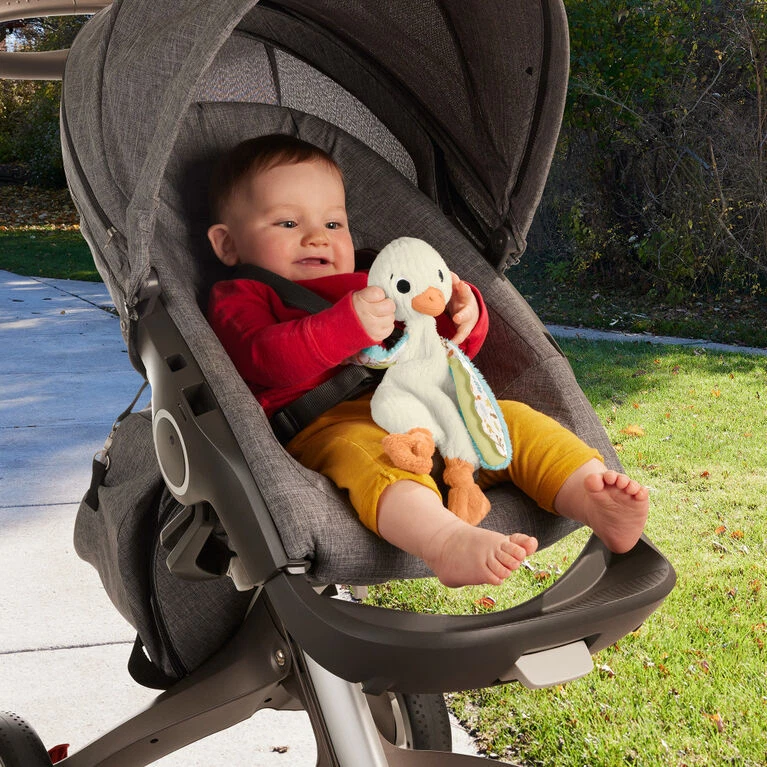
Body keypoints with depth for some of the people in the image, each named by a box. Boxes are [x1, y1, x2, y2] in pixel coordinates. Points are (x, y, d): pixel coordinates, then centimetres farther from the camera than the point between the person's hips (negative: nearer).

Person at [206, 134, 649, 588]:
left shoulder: (374, 289, 36)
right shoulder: (239, 298, 17)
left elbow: (449, 350, 32)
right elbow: (264, 357, -8)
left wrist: (462, 317, 5)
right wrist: (348, 327, -24)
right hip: (329, 428, -7)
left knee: (512, 419, -11)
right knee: (361, 451, -39)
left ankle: (597, 503, -31)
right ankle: (447, 542, -65)